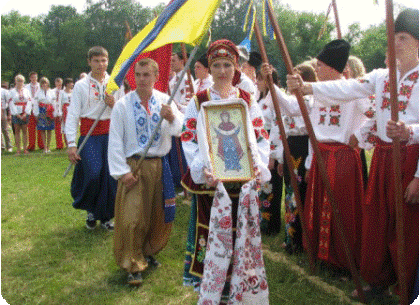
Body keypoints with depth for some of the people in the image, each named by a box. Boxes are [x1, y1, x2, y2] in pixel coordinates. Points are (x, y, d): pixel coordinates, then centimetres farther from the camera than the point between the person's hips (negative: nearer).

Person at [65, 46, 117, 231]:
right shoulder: (81, 85, 2)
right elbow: (73, 115, -3)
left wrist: (114, 104, -8)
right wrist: (71, 144, -11)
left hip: (111, 134, 3)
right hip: (89, 135, -2)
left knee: (110, 175, 0)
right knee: (93, 173, -15)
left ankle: (105, 216, 19)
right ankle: (90, 210, 13)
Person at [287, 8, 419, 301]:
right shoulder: (382, 76, 9)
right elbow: (348, 88, -5)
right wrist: (308, 87, -17)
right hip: (382, 156, 5)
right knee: (376, 220, 11)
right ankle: (379, 280, 29)